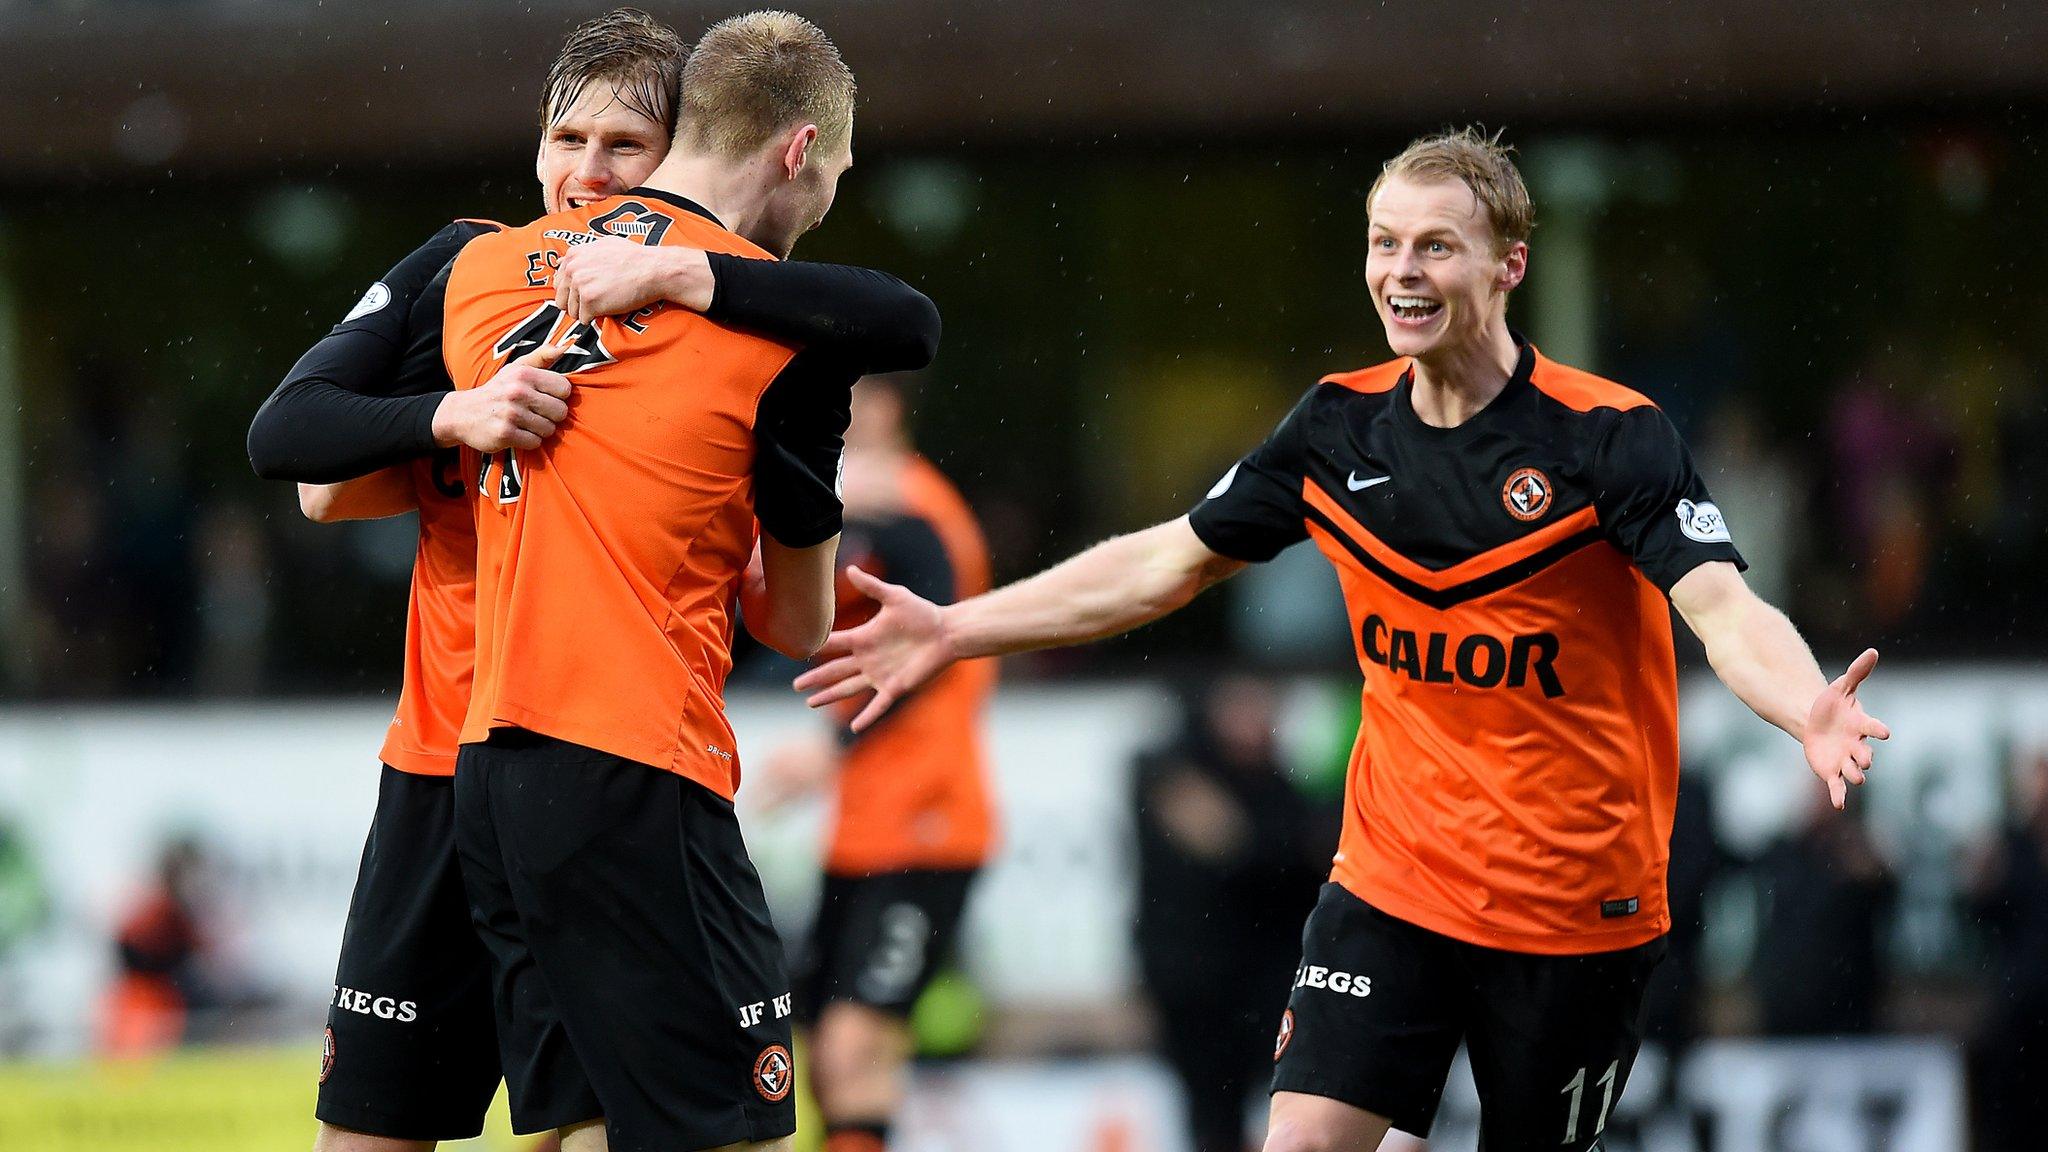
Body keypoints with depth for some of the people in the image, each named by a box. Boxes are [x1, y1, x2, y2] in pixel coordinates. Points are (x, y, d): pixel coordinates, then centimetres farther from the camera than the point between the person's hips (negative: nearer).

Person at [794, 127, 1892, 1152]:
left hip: (1576, 907, -3)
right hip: (1390, 882, 3)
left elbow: (1724, 611, -27)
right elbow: (1164, 563, 12)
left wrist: (1807, 709, -49)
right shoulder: (1340, 427, 0)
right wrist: (951, 631, 10)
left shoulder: (1610, 437, -15)